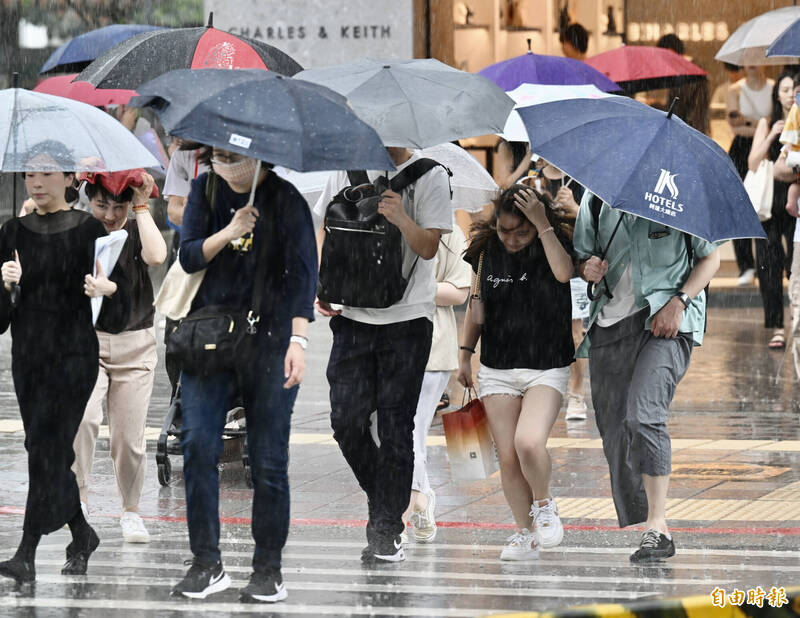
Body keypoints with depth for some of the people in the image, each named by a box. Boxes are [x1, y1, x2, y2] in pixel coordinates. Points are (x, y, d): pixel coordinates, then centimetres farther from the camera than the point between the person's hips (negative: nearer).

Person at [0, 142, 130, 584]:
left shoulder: (88, 231, -2)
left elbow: (117, 311, -2)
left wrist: (108, 289, -24)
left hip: (73, 353, -5)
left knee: (46, 447, -12)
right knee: (50, 453, 8)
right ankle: (81, 536, 27)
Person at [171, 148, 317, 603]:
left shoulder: (285, 199, -4)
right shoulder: (205, 190, 6)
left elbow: (302, 270, -9)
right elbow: (188, 256, 3)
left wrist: (298, 339, -20)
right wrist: (229, 232, -16)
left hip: (268, 339, -3)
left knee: (269, 459, -2)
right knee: (198, 445, -8)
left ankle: (269, 570, 6)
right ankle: (207, 565, -2)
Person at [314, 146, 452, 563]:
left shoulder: (429, 176, -2)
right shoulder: (348, 169, 9)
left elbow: (428, 247, -8)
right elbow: (329, 235, 18)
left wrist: (402, 220, -27)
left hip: (408, 317, -3)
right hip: (353, 314, 3)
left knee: (395, 427, -3)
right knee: (347, 421, -4)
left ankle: (386, 532, 2)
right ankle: (384, 500, 20)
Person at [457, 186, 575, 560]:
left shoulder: (553, 246, -7)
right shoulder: (487, 251, 2)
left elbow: (564, 273, -30)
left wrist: (543, 224, -30)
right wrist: (465, 353, 13)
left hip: (546, 370, -4)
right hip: (497, 371, 4)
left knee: (529, 442, -24)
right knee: (508, 458, 0)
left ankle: (544, 504, 4)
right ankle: (525, 534, 15)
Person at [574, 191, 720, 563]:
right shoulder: (595, 198, 7)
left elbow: (710, 257, 4)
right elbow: (581, 257, 17)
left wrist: (679, 301, -10)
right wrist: (586, 269, -8)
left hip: (666, 322, -5)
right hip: (611, 321, 5)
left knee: (643, 414, -24)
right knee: (613, 427, 4)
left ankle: (658, 526, -23)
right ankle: (641, 524, 19)